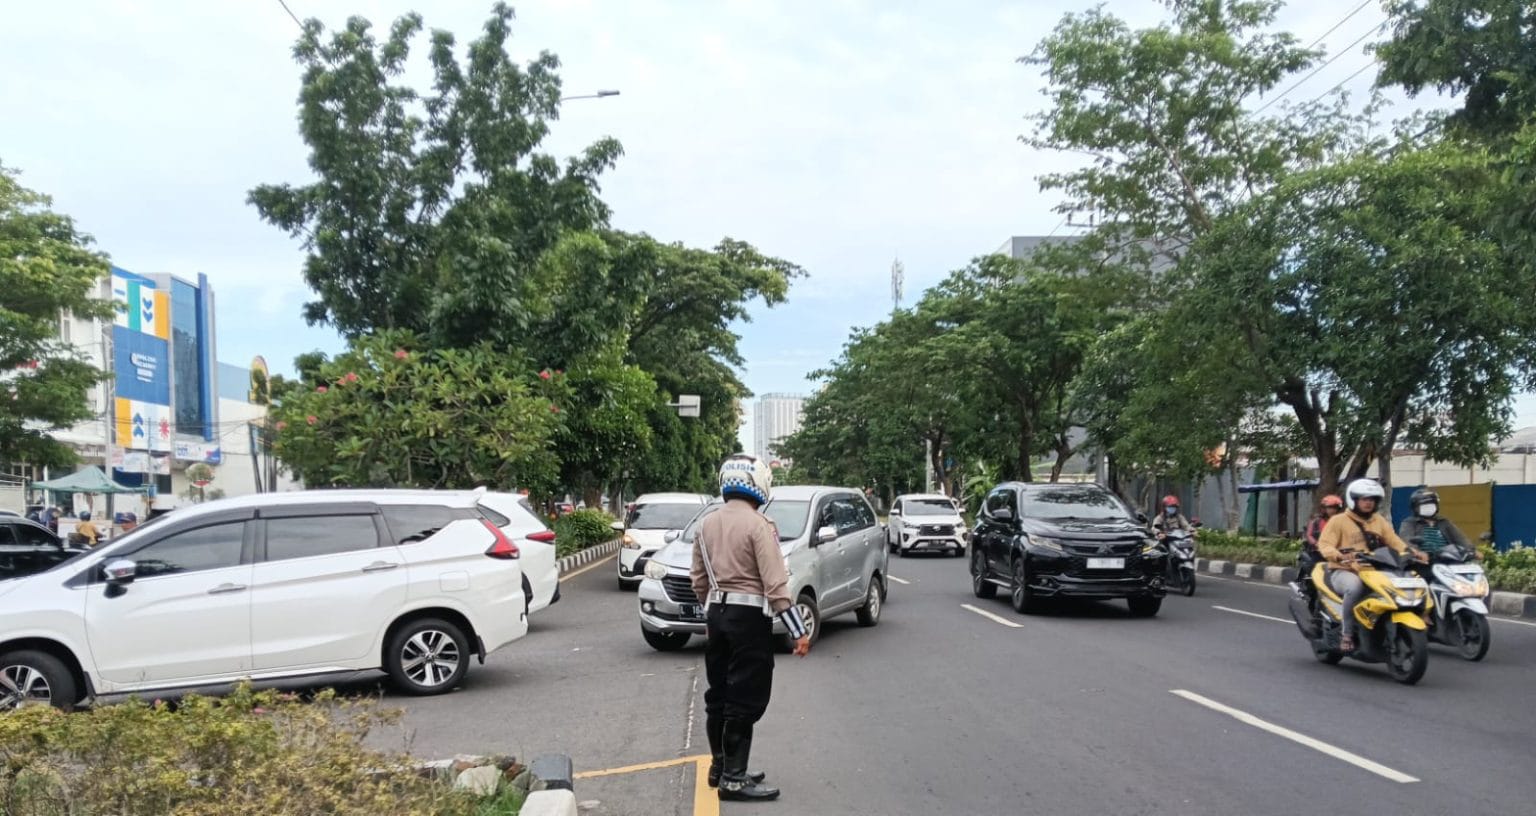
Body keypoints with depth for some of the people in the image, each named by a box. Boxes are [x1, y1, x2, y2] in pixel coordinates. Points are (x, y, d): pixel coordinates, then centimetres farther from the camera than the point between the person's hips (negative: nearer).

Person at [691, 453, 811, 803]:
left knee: (719, 694, 17)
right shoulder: (758, 525, -14)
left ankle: (720, 765, 28)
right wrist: (798, 631, -17)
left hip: (716, 613, 7)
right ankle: (733, 779, 0)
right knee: (744, 700, -2)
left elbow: (699, 580, 14)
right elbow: (775, 584, -19)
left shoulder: (707, 525, 8)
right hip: (749, 616, -7)